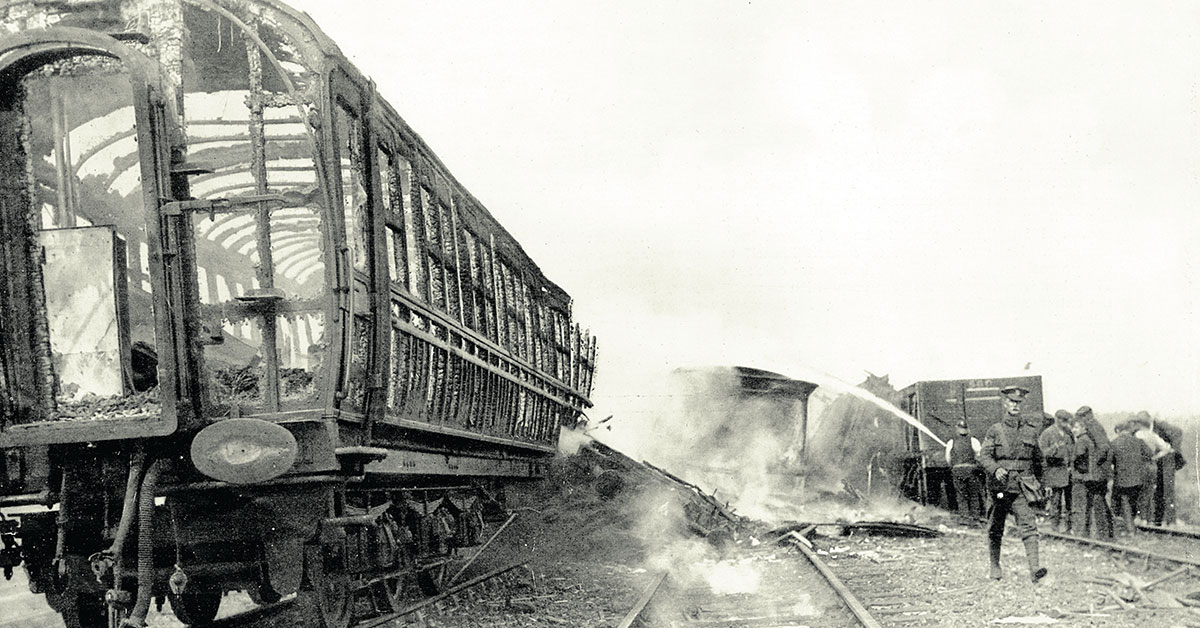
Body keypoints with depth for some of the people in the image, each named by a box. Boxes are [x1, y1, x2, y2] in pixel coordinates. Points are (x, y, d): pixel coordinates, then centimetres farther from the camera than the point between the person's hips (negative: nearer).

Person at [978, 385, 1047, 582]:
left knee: (1028, 525, -14)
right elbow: (984, 455, -8)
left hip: (1022, 486, 0)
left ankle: (1034, 568, -22)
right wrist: (995, 469, -27)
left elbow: (1037, 458, 19)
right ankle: (994, 566, 25)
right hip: (1000, 484, 0)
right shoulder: (995, 430, 2)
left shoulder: (1031, 429, 8)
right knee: (995, 527, 9)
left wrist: (1038, 482, 21)